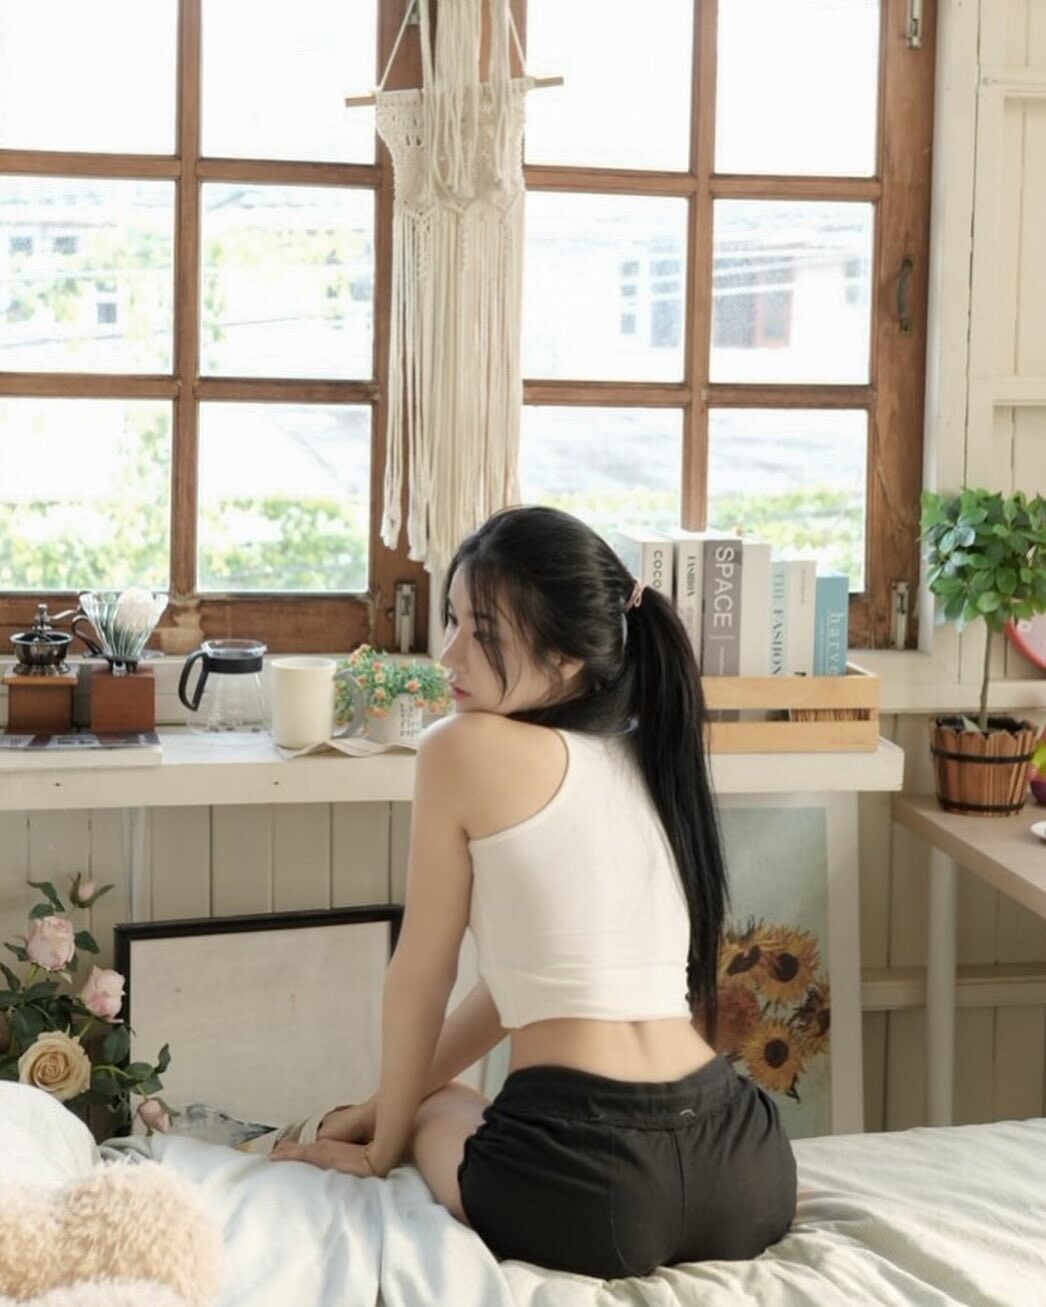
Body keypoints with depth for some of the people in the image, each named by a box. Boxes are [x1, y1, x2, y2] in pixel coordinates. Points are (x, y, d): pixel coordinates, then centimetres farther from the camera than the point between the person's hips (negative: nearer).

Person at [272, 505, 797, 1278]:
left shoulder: (467, 749, -3)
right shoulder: (647, 763, 18)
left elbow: (421, 978, 5)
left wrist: (383, 1145, 21)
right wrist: (384, 1104, 32)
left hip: (585, 1186, -5)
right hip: (745, 1171, 6)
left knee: (435, 1111, 31)